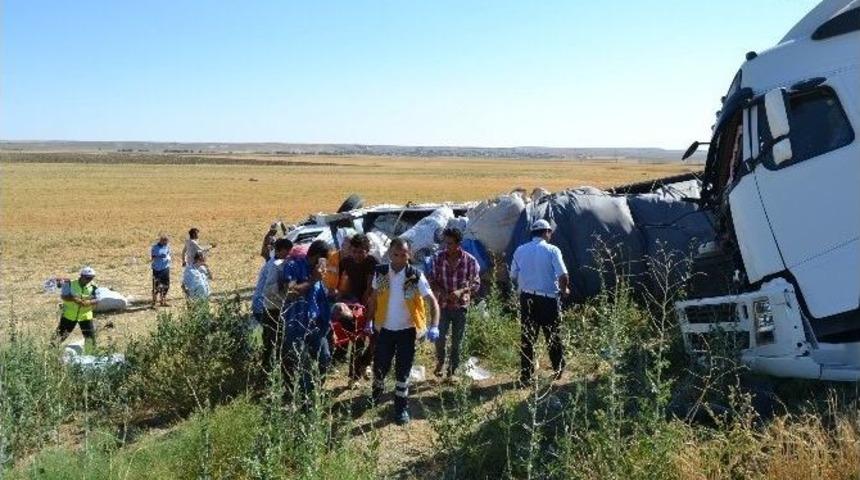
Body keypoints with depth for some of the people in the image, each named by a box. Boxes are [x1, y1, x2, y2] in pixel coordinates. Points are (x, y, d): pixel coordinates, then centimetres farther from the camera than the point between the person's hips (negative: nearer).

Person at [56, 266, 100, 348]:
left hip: (85, 316, 1)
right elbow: (63, 295, -14)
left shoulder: (93, 287, -4)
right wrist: (74, 299, -32)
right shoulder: (70, 284, -8)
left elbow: (97, 300, -10)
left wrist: (89, 302, -31)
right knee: (61, 334, 8)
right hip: (69, 314, -1)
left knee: (90, 337, 2)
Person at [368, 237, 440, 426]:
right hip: (385, 329, 2)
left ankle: (401, 407, 21)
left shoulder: (416, 277, -16)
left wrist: (434, 326, -30)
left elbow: (432, 302, -17)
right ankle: (377, 392, 45)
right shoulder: (380, 273, -7)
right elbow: (374, 299, 7)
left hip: (407, 330, -2)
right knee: (379, 366, 14)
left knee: (403, 371, 5)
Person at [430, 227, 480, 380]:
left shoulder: (470, 261, -10)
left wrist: (461, 291, -21)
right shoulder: (438, 258, -5)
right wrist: (439, 291, -16)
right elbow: (433, 280, 4)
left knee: (457, 341, 8)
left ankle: (452, 371, 25)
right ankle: (440, 362, 26)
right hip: (443, 304, 1)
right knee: (439, 337, -5)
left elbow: (476, 284, -4)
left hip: (461, 305, -1)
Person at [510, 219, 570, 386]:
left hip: (526, 298, 3)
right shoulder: (552, 250, -6)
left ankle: (526, 376, 7)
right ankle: (559, 368, 28)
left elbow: (513, 276, 9)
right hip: (547, 298, -3)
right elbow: (563, 275, -13)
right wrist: (564, 290, 7)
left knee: (527, 337, 6)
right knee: (552, 334, 13)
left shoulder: (520, 250, 5)